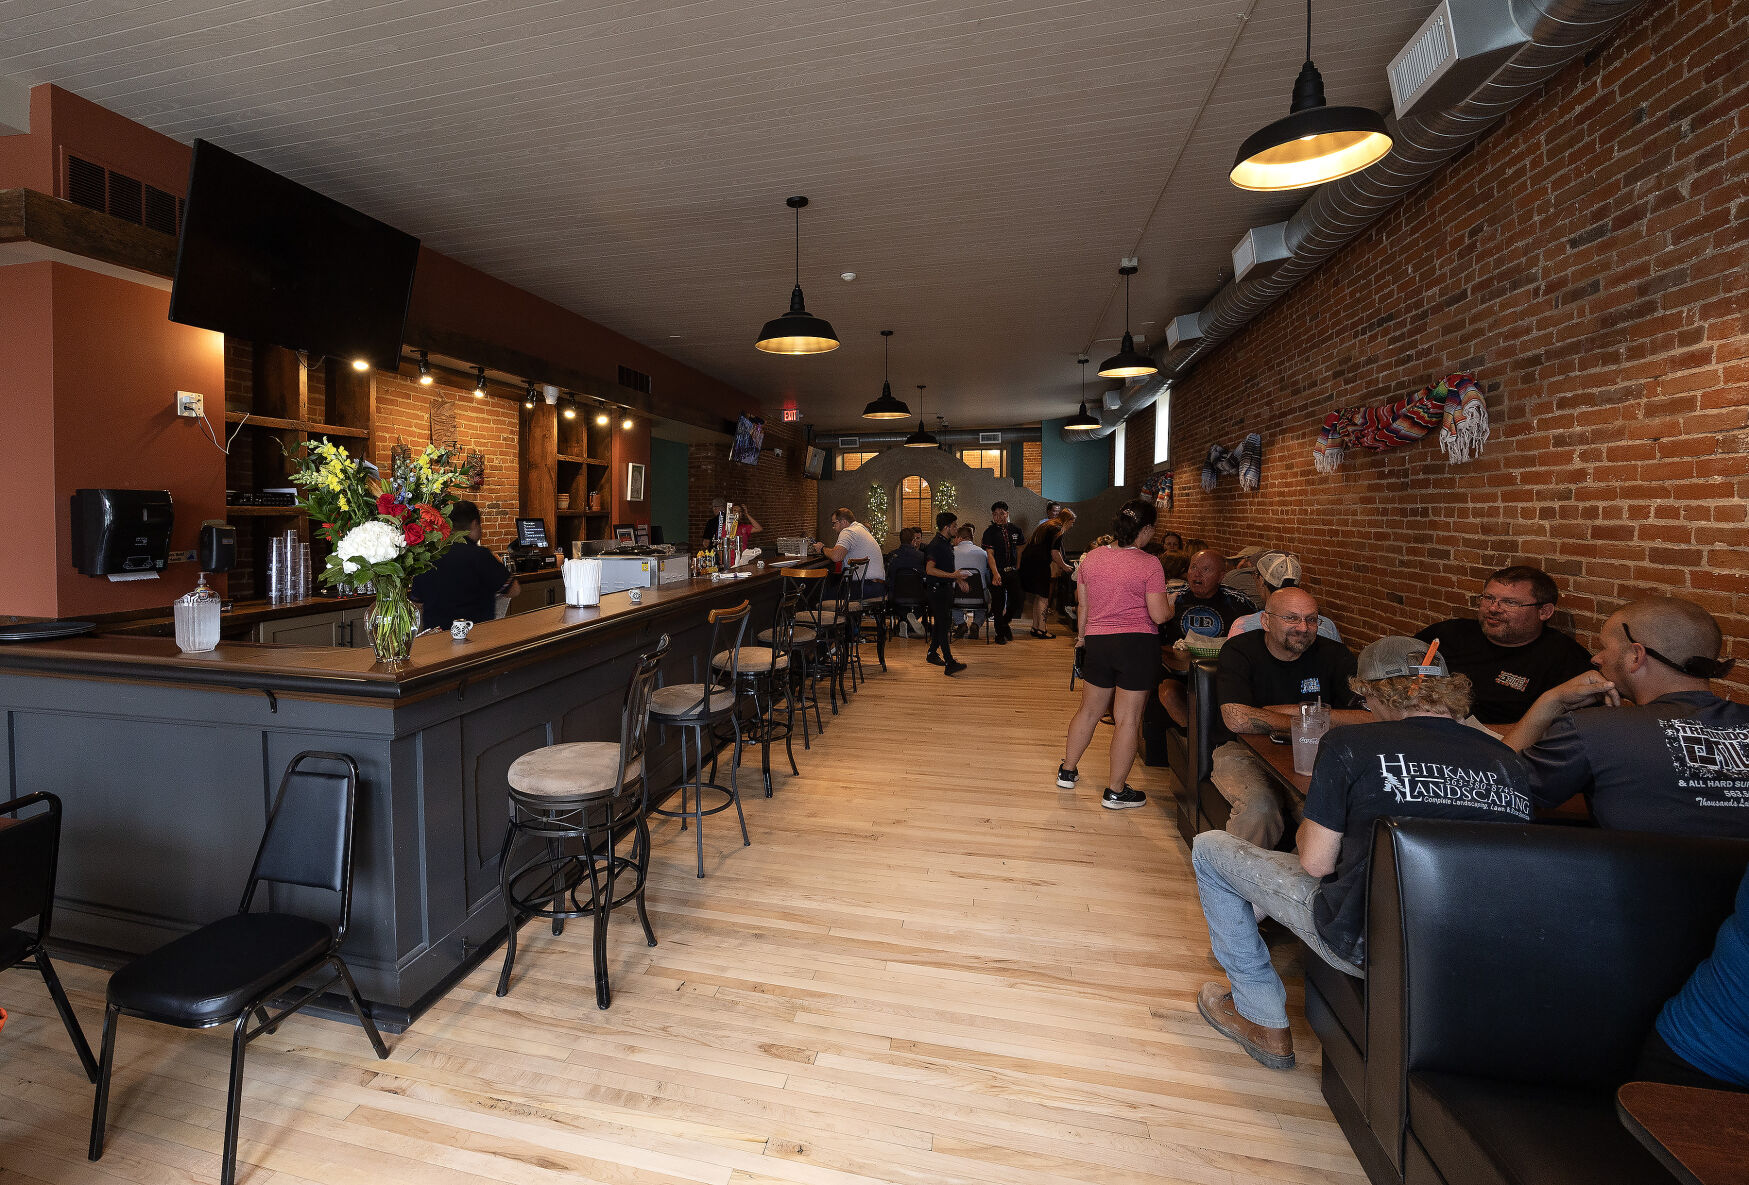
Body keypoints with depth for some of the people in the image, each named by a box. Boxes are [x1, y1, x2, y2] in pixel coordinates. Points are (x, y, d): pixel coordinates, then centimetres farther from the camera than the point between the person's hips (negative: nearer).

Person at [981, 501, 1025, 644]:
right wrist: (995, 574, -24)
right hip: (998, 572, -4)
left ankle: (1005, 623, 33)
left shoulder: (1015, 530, 5)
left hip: (1013, 572, 4)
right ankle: (1000, 634, 14)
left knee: (1016, 600, 5)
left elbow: (1020, 549, 18)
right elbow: (990, 554, -14)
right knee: (998, 604, 0)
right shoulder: (989, 532, -7)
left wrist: (1017, 567, 8)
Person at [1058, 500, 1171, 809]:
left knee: (1089, 710, 19)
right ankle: (1115, 791, 11)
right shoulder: (1149, 564, -12)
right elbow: (1158, 615, -14)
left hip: (1097, 642, 5)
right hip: (1137, 644, -5)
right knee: (1128, 719, 4)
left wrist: (1082, 634, 27)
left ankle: (1067, 770, 31)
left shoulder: (1091, 558, 2)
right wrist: (1170, 601, 8)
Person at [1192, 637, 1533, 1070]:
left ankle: (1265, 1024, 21)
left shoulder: (1349, 744, -14)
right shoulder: (1510, 761, 0)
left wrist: (1309, 824, 12)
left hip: (1365, 947, -6)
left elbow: (1316, 863, -10)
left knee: (1209, 848, 12)